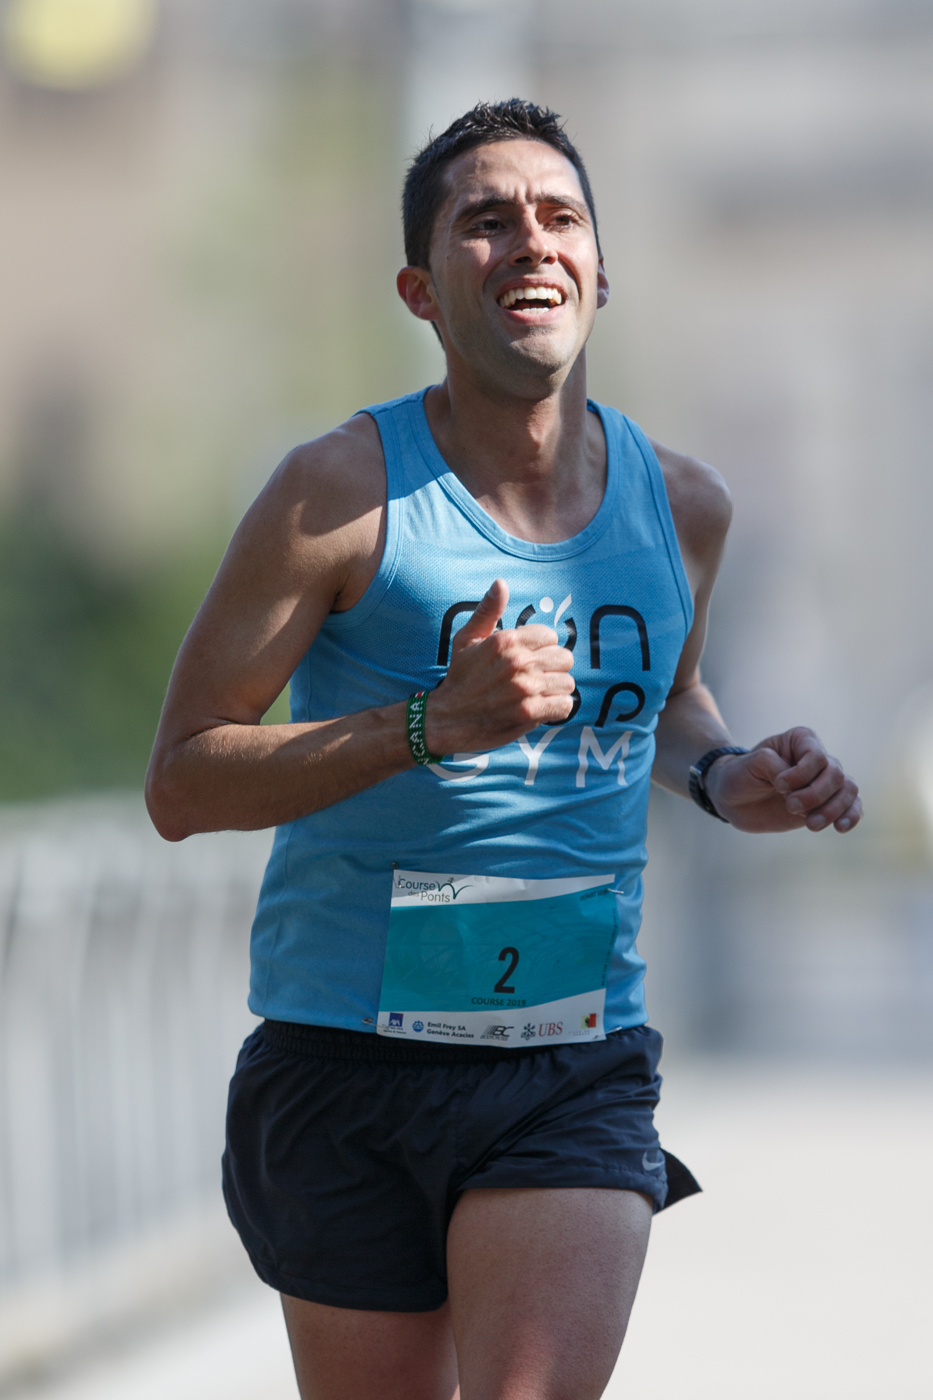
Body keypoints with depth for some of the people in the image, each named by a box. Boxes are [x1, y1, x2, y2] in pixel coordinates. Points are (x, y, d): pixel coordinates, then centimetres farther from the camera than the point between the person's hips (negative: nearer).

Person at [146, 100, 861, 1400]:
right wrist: (433, 726, -21)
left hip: (580, 1065, 2)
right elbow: (181, 782, -9)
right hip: (351, 1062, -2)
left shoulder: (679, 502, 6)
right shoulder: (343, 493, -8)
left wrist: (725, 779, 5)